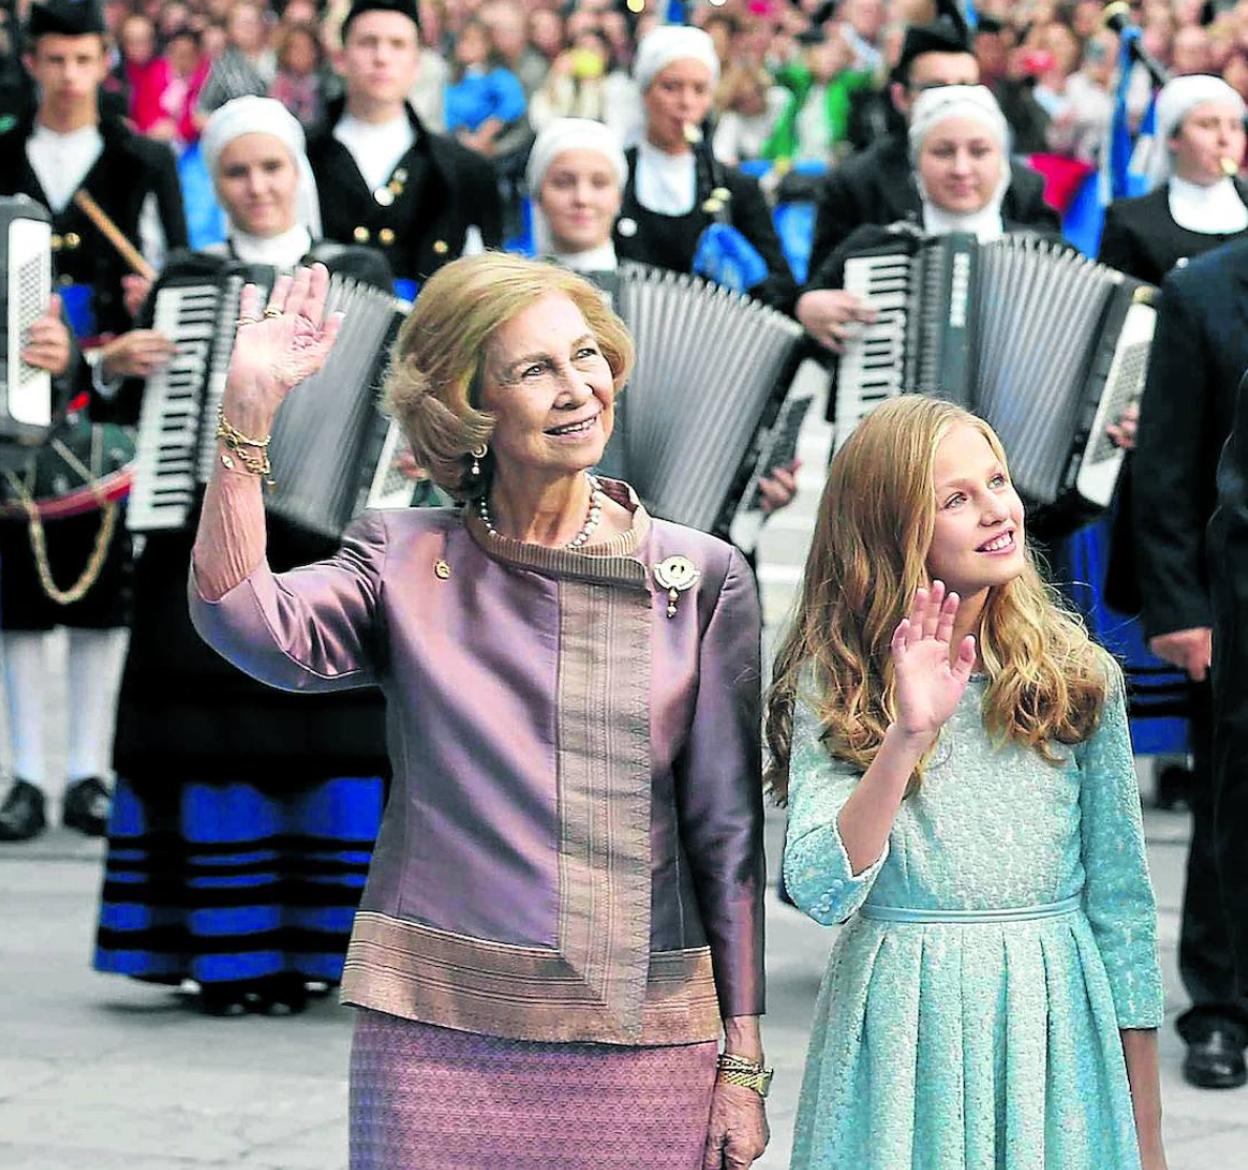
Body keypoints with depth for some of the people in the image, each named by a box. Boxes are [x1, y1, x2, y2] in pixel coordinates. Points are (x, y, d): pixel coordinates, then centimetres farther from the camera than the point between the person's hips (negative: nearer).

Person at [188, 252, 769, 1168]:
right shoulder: (406, 562, 4)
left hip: (645, 1044, 0)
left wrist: (744, 1063, 2)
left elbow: (730, 836, 4)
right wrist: (249, 408, -19)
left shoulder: (704, 579, 4)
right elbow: (245, 621, -16)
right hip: (439, 1033, 0)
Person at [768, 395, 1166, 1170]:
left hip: (1055, 1020, 1)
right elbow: (822, 894, -16)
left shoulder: (1080, 676, 0)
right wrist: (909, 735, -27)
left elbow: (1121, 901, 3)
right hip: (899, 1026, -1)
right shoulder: (831, 684, -3)